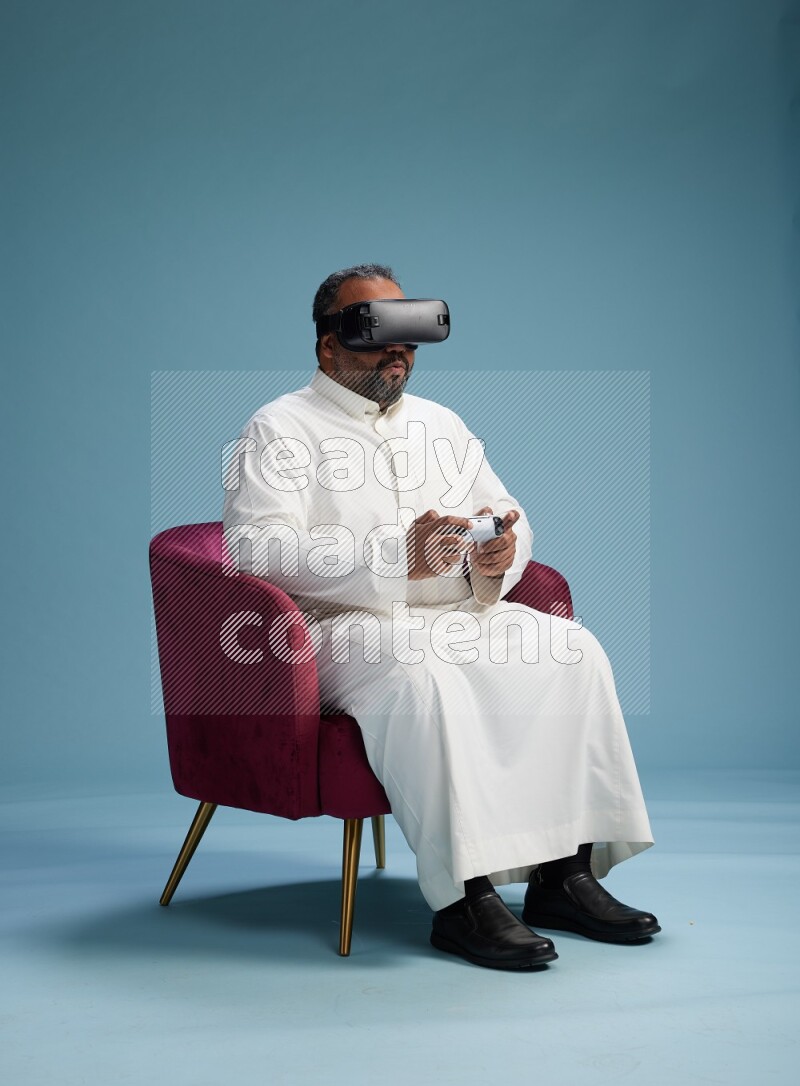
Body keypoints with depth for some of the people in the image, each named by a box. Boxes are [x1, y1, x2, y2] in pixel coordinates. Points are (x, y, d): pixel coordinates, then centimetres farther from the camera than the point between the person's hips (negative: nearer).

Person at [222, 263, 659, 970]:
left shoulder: (442, 423, 24)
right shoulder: (281, 428, 2)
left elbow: (509, 514, 21)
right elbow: (255, 548, -13)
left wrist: (498, 554, -7)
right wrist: (394, 560, -24)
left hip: (458, 617, 6)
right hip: (342, 626, -6)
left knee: (572, 651, -18)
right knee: (422, 672, -37)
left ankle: (565, 872, -17)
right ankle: (465, 898, -36)